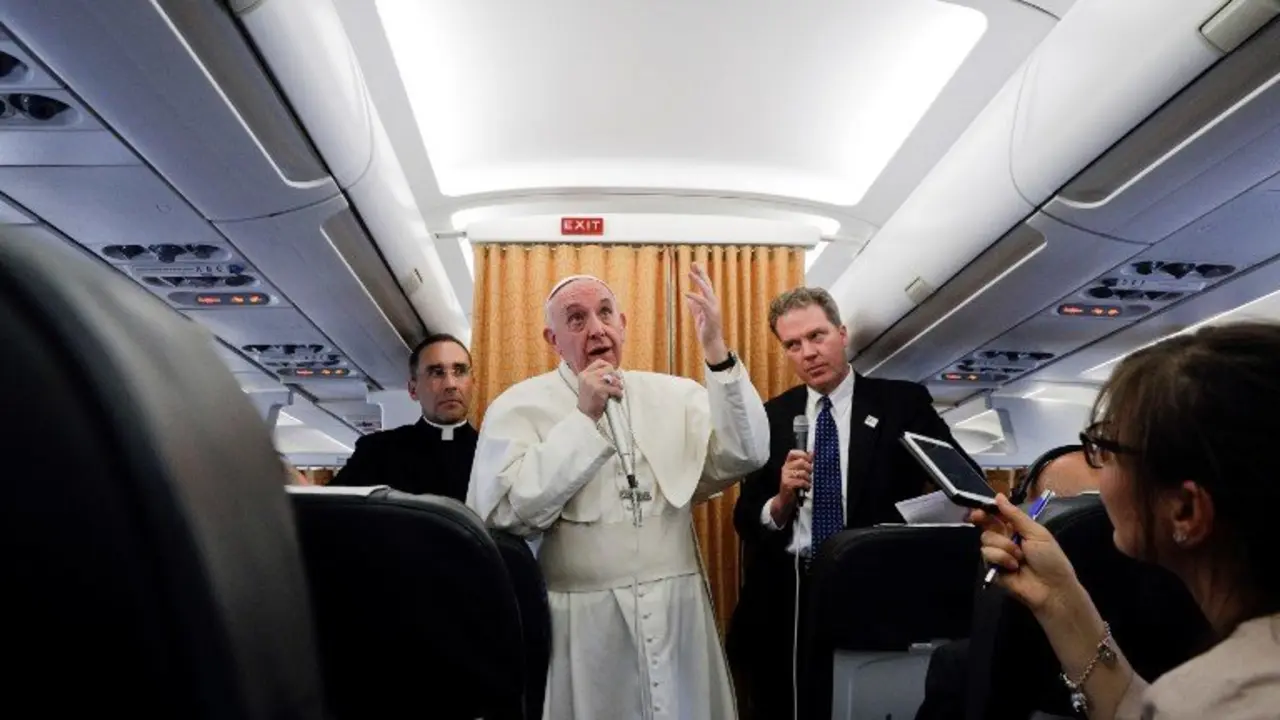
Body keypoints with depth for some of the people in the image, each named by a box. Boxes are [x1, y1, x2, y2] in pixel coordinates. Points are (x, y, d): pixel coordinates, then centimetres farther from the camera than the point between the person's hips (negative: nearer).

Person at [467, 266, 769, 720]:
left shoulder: (676, 395, 6)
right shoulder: (519, 407, -3)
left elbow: (744, 456, -7)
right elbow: (508, 513, -15)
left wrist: (716, 350, -16)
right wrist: (583, 417, -16)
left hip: (677, 614, 3)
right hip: (581, 620, -3)